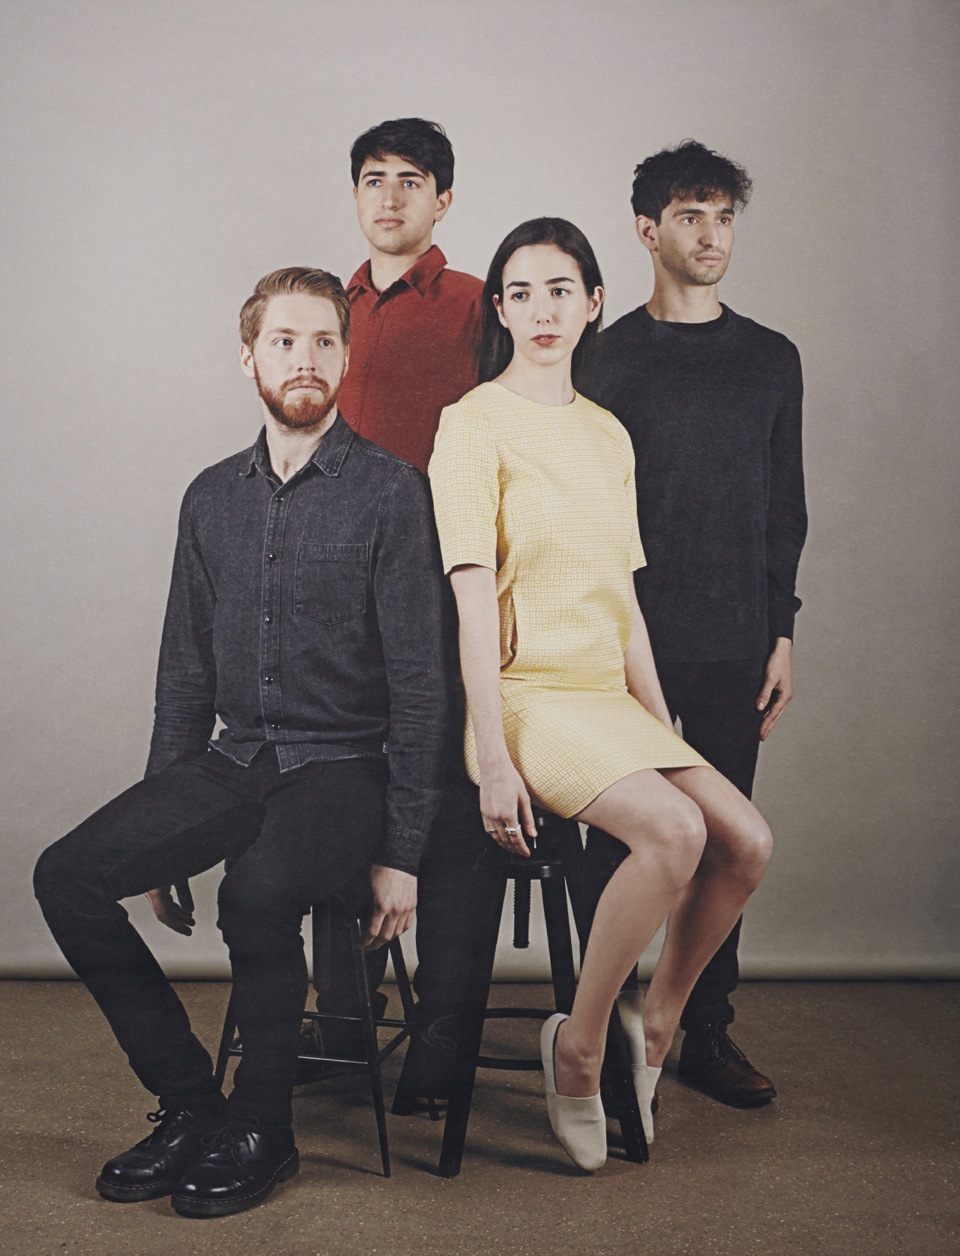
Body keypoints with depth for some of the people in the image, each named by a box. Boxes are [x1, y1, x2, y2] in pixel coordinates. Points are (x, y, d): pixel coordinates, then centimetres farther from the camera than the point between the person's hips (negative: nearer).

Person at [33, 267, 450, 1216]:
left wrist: (401, 852, -12)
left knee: (256, 896, -33)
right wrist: (162, 836, 13)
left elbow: (420, 682, -9)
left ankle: (261, 1130, -6)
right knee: (66, 876, -13)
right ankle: (190, 1103, 2)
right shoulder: (212, 497, 12)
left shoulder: (390, 493, -6)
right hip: (234, 758, 6)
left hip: (345, 765, -5)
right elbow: (185, 674, 16)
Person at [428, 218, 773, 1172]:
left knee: (747, 841, -10)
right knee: (673, 831, -26)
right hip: (526, 693, -6)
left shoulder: (608, 435, 15)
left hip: (607, 698, 7)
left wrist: (664, 727, 12)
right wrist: (491, 759, -18)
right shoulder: (474, 422, -4)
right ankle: (577, 1045, -6)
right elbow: (473, 598, -12)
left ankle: (658, 1018, 12)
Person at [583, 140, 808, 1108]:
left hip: (735, 644, 3)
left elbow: (784, 510, 12)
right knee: (616, 838, 0)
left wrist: (780, 635, 6)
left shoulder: (771, 359, 12)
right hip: (629, 640, -2)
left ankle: (707, 1034, 18)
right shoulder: (607, 357, 3)